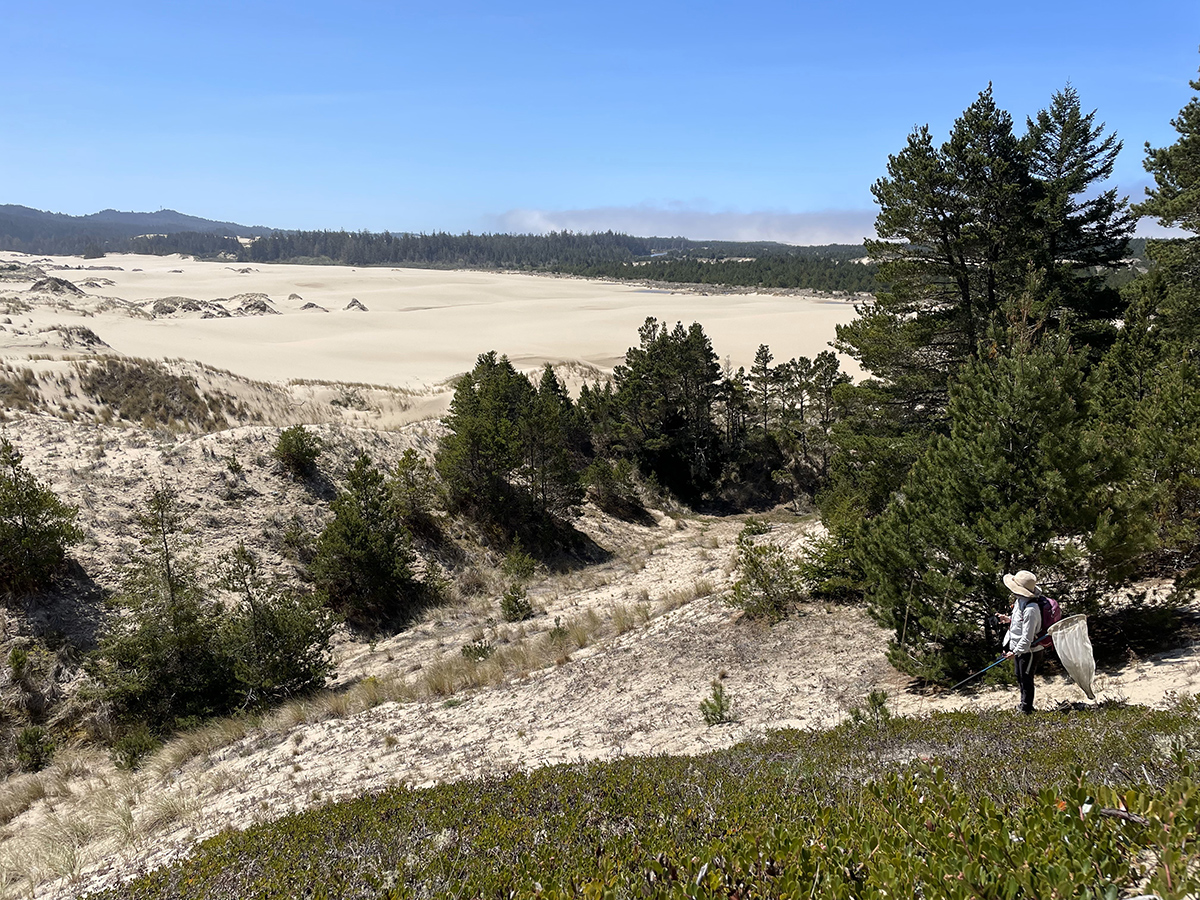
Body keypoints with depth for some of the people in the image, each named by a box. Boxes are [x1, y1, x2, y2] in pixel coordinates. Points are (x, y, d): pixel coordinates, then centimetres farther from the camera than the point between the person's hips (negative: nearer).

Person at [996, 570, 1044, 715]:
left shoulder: (1031, 609, -30)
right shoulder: (1019, 601, 1)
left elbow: (1028, 636, -28)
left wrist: (1015, 652, -24)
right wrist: (1009, 619, 5)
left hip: (1029, 651, -10)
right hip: (1018, 649, 10)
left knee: (1026, 681, 4)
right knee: (1020, 679, 22)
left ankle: (1026, 710, 18)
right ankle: (1024, 705, 38)